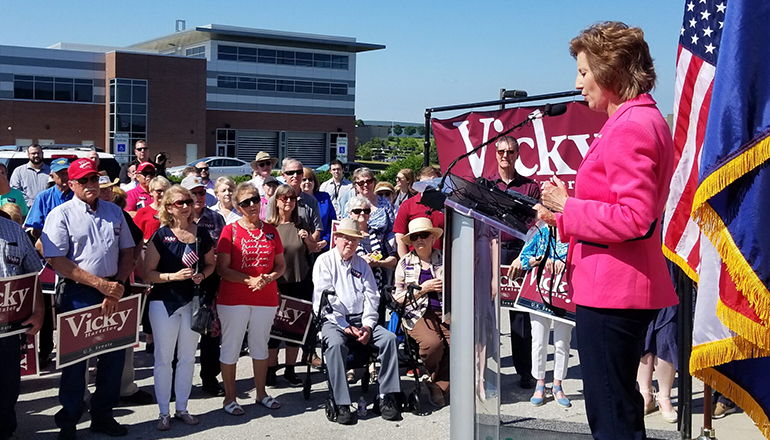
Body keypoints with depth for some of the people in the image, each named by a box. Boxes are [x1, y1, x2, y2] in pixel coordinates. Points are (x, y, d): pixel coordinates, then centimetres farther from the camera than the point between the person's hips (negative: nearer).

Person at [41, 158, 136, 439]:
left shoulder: (114, 212, 11)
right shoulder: (61, 215, -4)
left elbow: (127, 252, 11)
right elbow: (56, 260, -12)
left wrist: (117, 287, -5)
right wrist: (100, 284, -16)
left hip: (113, 293, 4)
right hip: (76, 294, -4)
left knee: (114, 355, 9)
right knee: (75, 360, 4)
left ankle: (103, 415, 27)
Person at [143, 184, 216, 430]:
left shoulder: (201, 234, 1)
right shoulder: (160, 235, -9)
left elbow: (210, 263, 14)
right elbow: (148, 273, -9)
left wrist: (201, 275, -7)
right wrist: (174, 276, -22)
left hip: (192, 301, 4)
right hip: (164, 302, -3)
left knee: (187, 357, 12)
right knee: (164, 358, 4)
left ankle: (182, 408, 26)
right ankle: (164, 412, 16)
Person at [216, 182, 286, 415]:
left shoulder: (270, 230, 7)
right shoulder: (230, 230, -5)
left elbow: (281, 265, 10)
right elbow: (222, 268, -10)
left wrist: (269, 278, -11)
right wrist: (251, 280, -20)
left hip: (266, 298, 4)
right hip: (233, 298, -3)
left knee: (260, 345, 14)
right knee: (231, 346, 3)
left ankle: (261, 393, 26)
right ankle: (230, 397, 14)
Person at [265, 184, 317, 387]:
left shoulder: (301, 225, 6)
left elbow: (313, 250, 15)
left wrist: (307, 239, -6)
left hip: (301, 283, 3)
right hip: (276, 284, -3)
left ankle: (290, 370, 21)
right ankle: (271, 370, 15)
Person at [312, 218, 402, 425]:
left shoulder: (362, 264, 19)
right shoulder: (324, 261, 5)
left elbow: (371, 297, 12)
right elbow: (325, 299, -6)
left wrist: (367, 326, -5)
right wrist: (345, 327, -14)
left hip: (360, 319, 4)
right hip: (333, 320, -4)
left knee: (389, 338, -21)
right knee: (335, 344, -36)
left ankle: (387, 397, -20)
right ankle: (342, 405, -35)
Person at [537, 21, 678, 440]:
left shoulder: (630, 127, -17)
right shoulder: (646, 119, 17)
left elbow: (634, 218, -24)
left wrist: (567, 208, -13)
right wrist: (563, 212, 13)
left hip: (610, 287, -11)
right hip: (625, 284, 11)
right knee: (621, 405, 20)